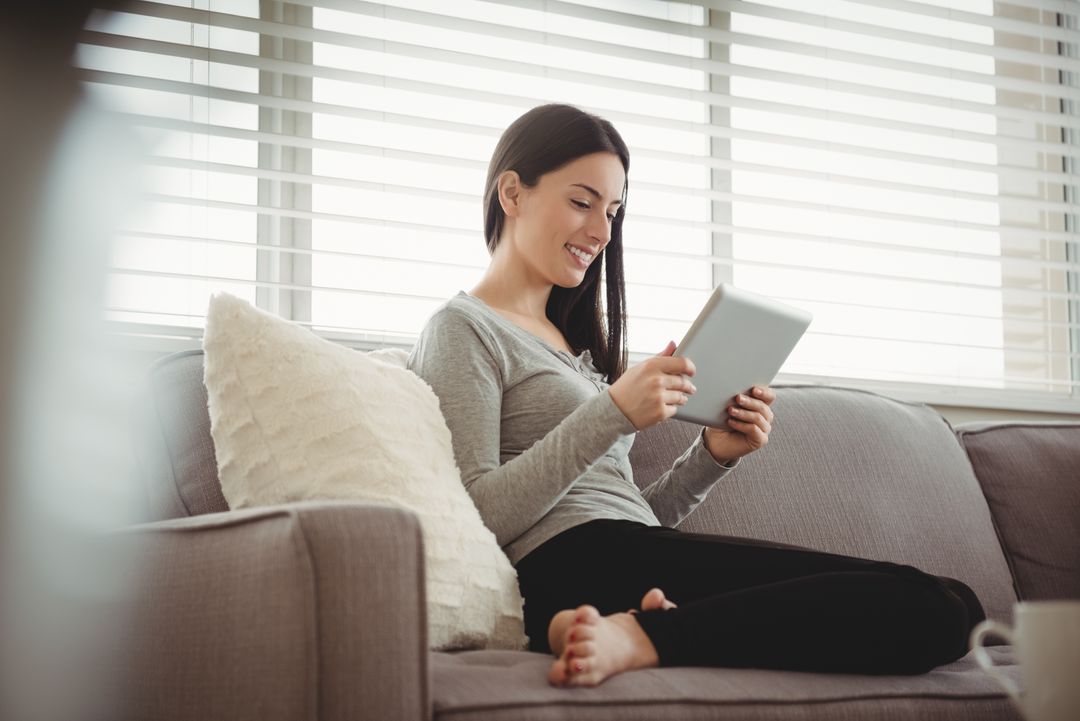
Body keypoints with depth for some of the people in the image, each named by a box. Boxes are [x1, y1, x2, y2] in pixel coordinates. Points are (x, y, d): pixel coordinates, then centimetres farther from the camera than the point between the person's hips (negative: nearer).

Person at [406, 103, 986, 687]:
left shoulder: (572, 340, 30)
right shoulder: (463, 330, 4)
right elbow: (478, 518, -11)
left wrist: (714, 455, 8)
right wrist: (613, 413, -15)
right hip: (573, 568, -9)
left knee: (949, 606, -12)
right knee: (935, 607, -20)